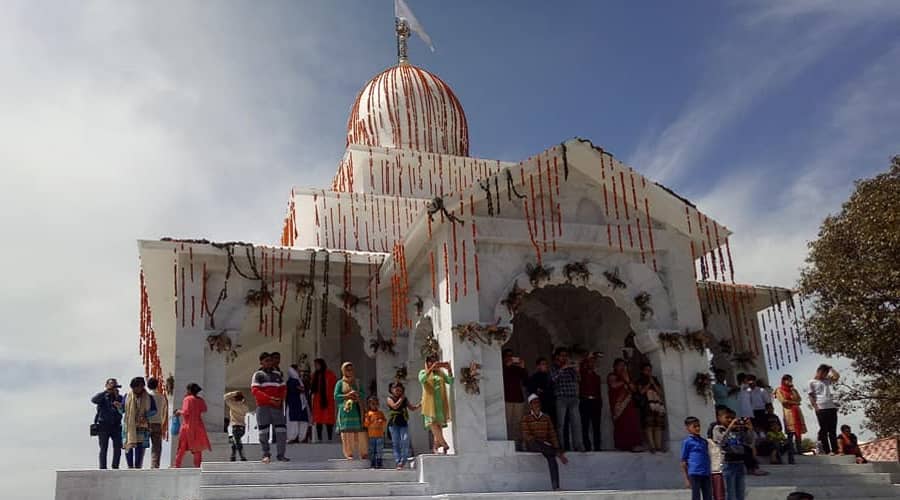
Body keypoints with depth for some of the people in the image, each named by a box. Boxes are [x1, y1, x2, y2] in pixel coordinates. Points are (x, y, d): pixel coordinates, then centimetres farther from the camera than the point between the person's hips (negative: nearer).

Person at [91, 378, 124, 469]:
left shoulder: (119, 398, 12)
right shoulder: (103, 397, 4)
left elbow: (123, 409, -1)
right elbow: (94, 400, -18)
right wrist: (106, 391, -22)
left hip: (116, 426, 3)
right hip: (103, 426, -3)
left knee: (118, 448, -3)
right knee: (104, 449, -2)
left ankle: (115, 467, 6)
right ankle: (103, 468, 1)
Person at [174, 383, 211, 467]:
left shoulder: (187, 399, -8)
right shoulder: (201, 400, 6)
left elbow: (186, 412, -17)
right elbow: (204, 410, 18)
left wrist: (179, 412, 1)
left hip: (188, 425, -4)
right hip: (198, 426, 4)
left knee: (182, 448, 2)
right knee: (197, 448, 8)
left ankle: (177, 465, 0)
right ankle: (198, 466, 6)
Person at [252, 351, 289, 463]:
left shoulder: (277, 374, 15)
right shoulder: (257, 375, 2)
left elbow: (283, 388, 16)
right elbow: (255, 391, -9)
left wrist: (280, 399, -5)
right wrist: (270, 399, -18)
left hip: (276, 406, 3)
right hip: (262, 407, -3)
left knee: (281, 431, -3)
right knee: (263, 432, -1)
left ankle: (280, 454, 6)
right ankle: (266, 454, 12)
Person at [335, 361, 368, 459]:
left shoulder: (357, 382, 17)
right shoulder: (340, 383, 7)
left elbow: (364, 394, 11)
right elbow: (336, 396, -2)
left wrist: (357, 394, -9)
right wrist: (347, 395, -13)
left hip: (357, 410, 3)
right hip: (346, 410, -3)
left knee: (360, 432, -3)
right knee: (347, 432, -8)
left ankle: (363, 453, 1)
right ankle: (348, 453, -3)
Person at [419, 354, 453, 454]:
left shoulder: (441, 373, 17)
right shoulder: (423, 372, 8)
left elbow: (450, 381, 3)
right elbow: (422, 380, -15)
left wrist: (449, 370, -12)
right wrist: (431, 369, -25)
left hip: (441, 401, 3)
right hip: (430, 401, -3)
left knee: (439, 423, 0)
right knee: (432, 421, -16)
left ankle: (436, 446, 2)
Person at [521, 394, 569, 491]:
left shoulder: (546, 417, 15)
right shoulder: (526, 418, 4)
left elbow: (552, 433, 10)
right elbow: (526, 435, -6)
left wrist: (556, 447, -7)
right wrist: (540, 442, -18)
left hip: (545, 445, 2)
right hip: (532, 445, -2)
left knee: (551, 457, -31)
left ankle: (556, 487, -40)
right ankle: (559, 454, -35)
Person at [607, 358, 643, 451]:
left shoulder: (628, 376, 25)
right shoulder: (612, 376, 8)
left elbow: (634, 389, 17)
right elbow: (613, 385, -13)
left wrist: (628, 381, 0)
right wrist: (623, 381, 1)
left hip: (629, 403, 5)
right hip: (619, 404, -5)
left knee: (632, 422, -11)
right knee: (621, 423, -16)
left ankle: (633, 445, -13)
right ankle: (622, 446, -19)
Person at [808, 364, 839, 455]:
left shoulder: (827, 381, 20)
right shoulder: (812, 382, 6)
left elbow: (837, 376, 8)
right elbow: (811, 396, 0)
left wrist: (830, 368, 13)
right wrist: (816, 407, -10)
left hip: (831, 407, 5)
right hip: (821, 409, -5)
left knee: (832, 430, 4)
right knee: (823, 430, -3)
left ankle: (835, 450, 5)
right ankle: (827, 451, -3)